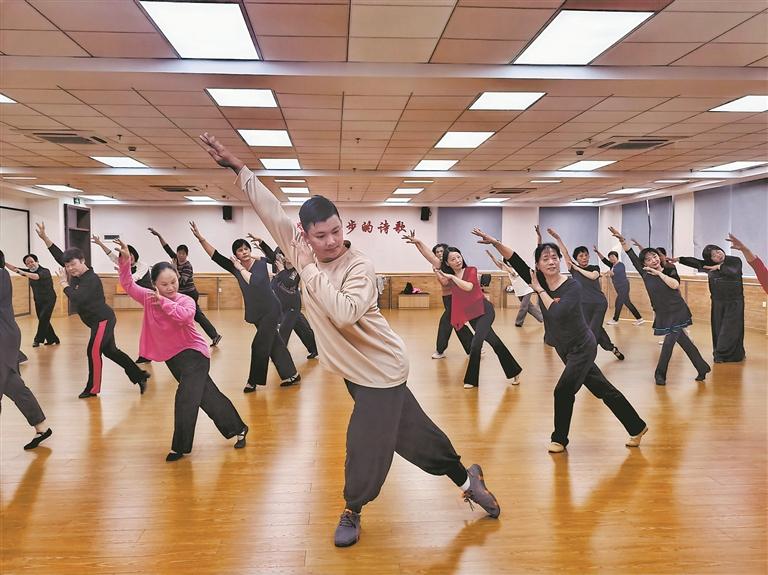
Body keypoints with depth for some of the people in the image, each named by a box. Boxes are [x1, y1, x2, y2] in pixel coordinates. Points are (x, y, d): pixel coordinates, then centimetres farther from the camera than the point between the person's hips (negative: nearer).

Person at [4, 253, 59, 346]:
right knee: (43, 321, 7)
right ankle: (53, 339, 18)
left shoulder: (45, 271, -16)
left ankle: (38, 340, -5)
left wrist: (23, 273, -48)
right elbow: (14, 268, -1)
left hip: (49, 300, -7)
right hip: (38, 301, 7)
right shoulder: (29, 272, 4)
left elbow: (37, 276, -36)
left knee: (43, 318, -14)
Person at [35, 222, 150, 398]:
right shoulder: (77, 274, 4)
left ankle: (93, 388, 9)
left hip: (103, 319, -10)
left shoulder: (91, 279, -20)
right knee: (111, 351, 15)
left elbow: (77, 298, -30)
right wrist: (44, 237, 5)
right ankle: (139, 376, 21)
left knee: (93, 352, -4)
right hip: (100, 320, 10)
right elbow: (60, 256, 10)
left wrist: (64, 283, -17)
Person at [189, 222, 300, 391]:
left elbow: (254, 281, -34)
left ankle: (254, 381, 8)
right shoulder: (235, 268, -2)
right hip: (255, 312, 6)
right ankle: (291, 375, 23)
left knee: (259, 345, -6)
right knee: (274, 344, 12)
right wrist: (200, 237, -16)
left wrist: (241, 268, -22)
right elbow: (215, 256, -8)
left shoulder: (260, 263, -15)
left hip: (270, 310, -6)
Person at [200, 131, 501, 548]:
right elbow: (272, 212, -2)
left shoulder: (359, 266, -23)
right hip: (356, 368, 7)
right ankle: (466, 479, 34)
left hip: (380, 369, -7)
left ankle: (352, 511, 26)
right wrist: (238, 168, -6)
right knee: (413, 433, 16)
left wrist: (310, 270, -32)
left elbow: (344, 314, -39)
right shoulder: (302, 250, -5)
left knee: (366, 444, -1)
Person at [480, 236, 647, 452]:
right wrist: (495, 243, -29)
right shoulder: (540, 281, -6)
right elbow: (515, 260, -16)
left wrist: (539, 290, -23)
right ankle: (637, 427, 31)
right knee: (604, 390, 16)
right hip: (567, 349, 6)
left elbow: (557, 313, -35)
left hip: (582, 347, -6)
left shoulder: (573, 285, -21)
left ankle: (559, 439, 13)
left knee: (563, 391, -8)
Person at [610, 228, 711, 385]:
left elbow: (675, 285, -26)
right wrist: (621, 239, -11)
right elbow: (632, 255, -3)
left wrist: (659, 273, -21)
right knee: (684, 341, 10)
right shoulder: (645, 273, 0)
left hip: (677, 312, -4)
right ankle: (702, 368, 23)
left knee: (669, 341, -9)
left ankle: (660, 374, 3)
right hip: (662, 315, 4)